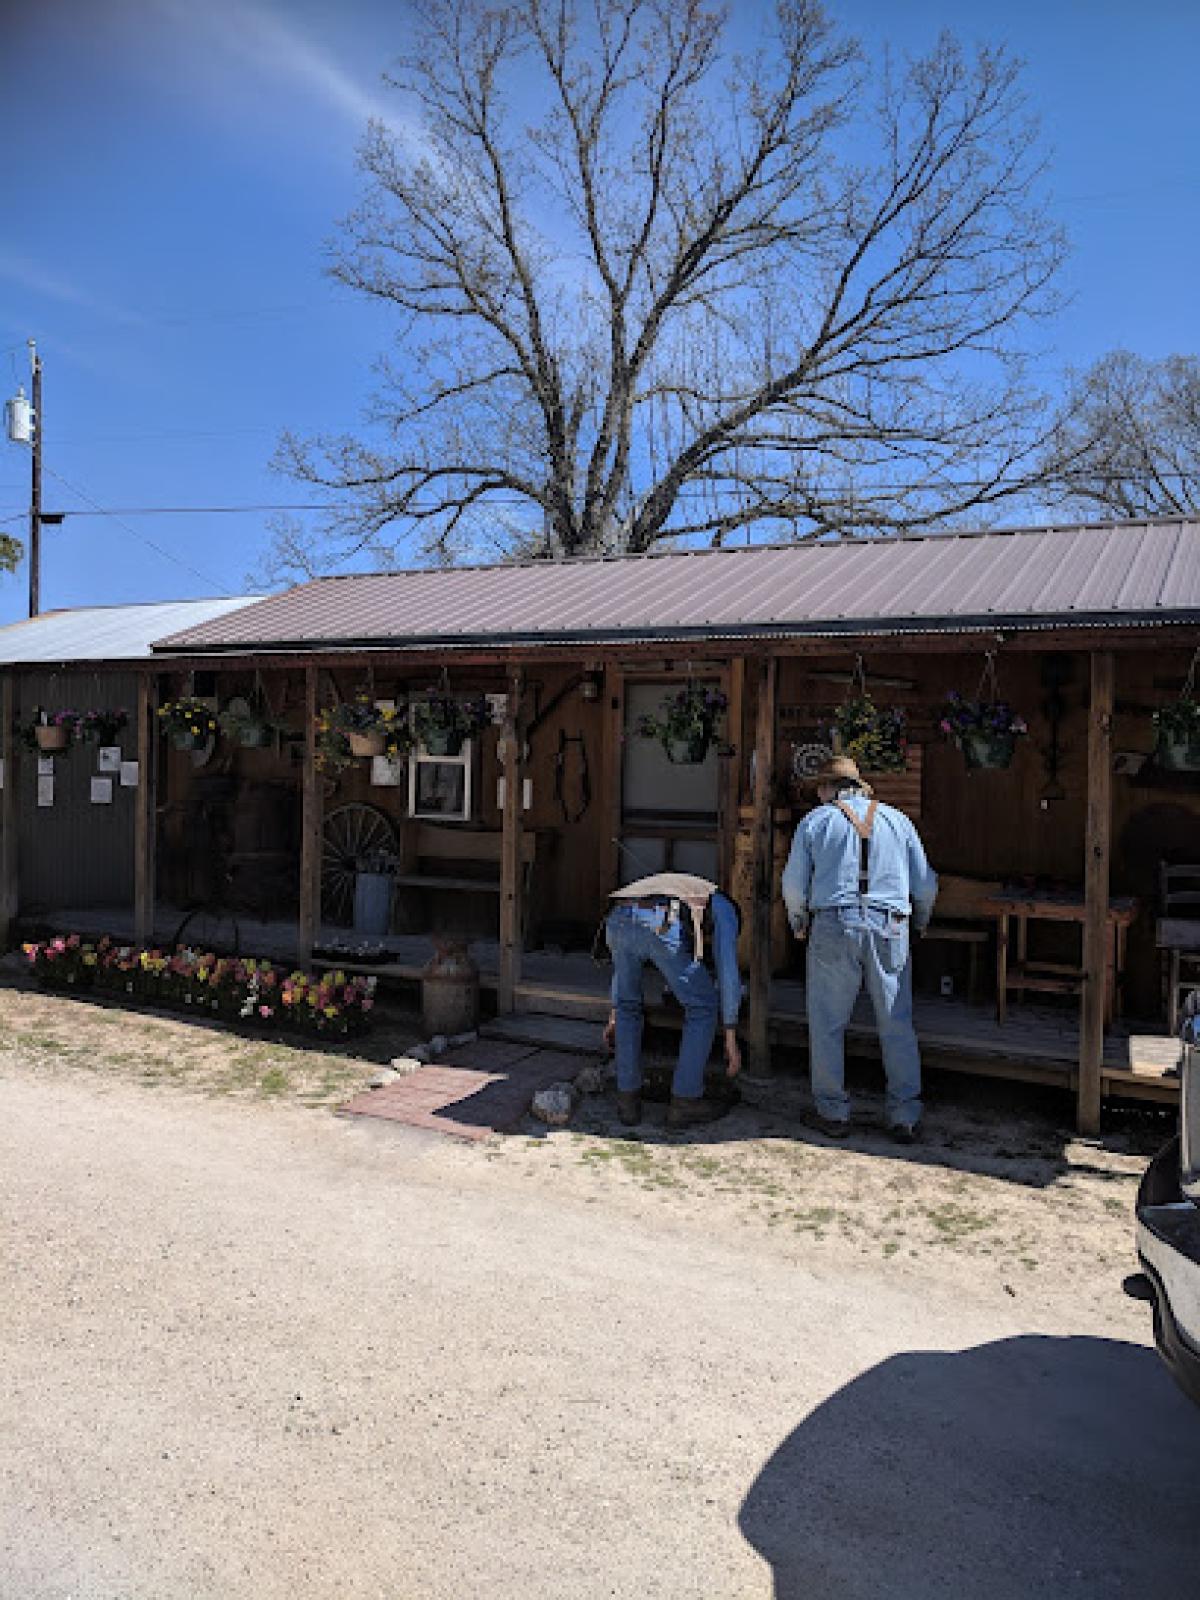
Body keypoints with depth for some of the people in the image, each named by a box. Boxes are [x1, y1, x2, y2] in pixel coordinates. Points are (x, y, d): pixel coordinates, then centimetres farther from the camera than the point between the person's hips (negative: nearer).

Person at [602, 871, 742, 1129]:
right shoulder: (723, 909, 32)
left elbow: (624, 964, 49)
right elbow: (728, 971, 21)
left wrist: (614, 1015, 55)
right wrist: (731, 1039, 23)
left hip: (617, 922, 5)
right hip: (663, 929, -5)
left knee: (628, 1006, 29)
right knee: (702, 1006, 17)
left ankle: (628, 1099, 28)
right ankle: (685, 1101, 20)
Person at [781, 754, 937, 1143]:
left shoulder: (815, 821, 6)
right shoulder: (896, 819, 12)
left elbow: (794, 884, 5)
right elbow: (926, 883, 13)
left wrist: (799, 925, 23)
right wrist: (920, 922, 31)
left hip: (833, 926, -2)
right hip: (890, 929, 2)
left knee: (827, 1024, 8)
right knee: (897, 1026, 9)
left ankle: (833, 1113, 14)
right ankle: (906, 1118, 11)